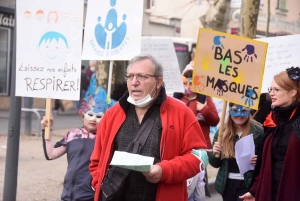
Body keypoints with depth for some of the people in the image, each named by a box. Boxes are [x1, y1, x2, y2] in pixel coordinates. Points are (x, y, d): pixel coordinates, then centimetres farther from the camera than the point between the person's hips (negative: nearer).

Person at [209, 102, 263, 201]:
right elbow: (215, 164, 7)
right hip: (227, 183, 4)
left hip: (248, 184, -4)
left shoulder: (259, 131, -9)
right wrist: (214, 153, -14)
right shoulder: (222, 132, 2)